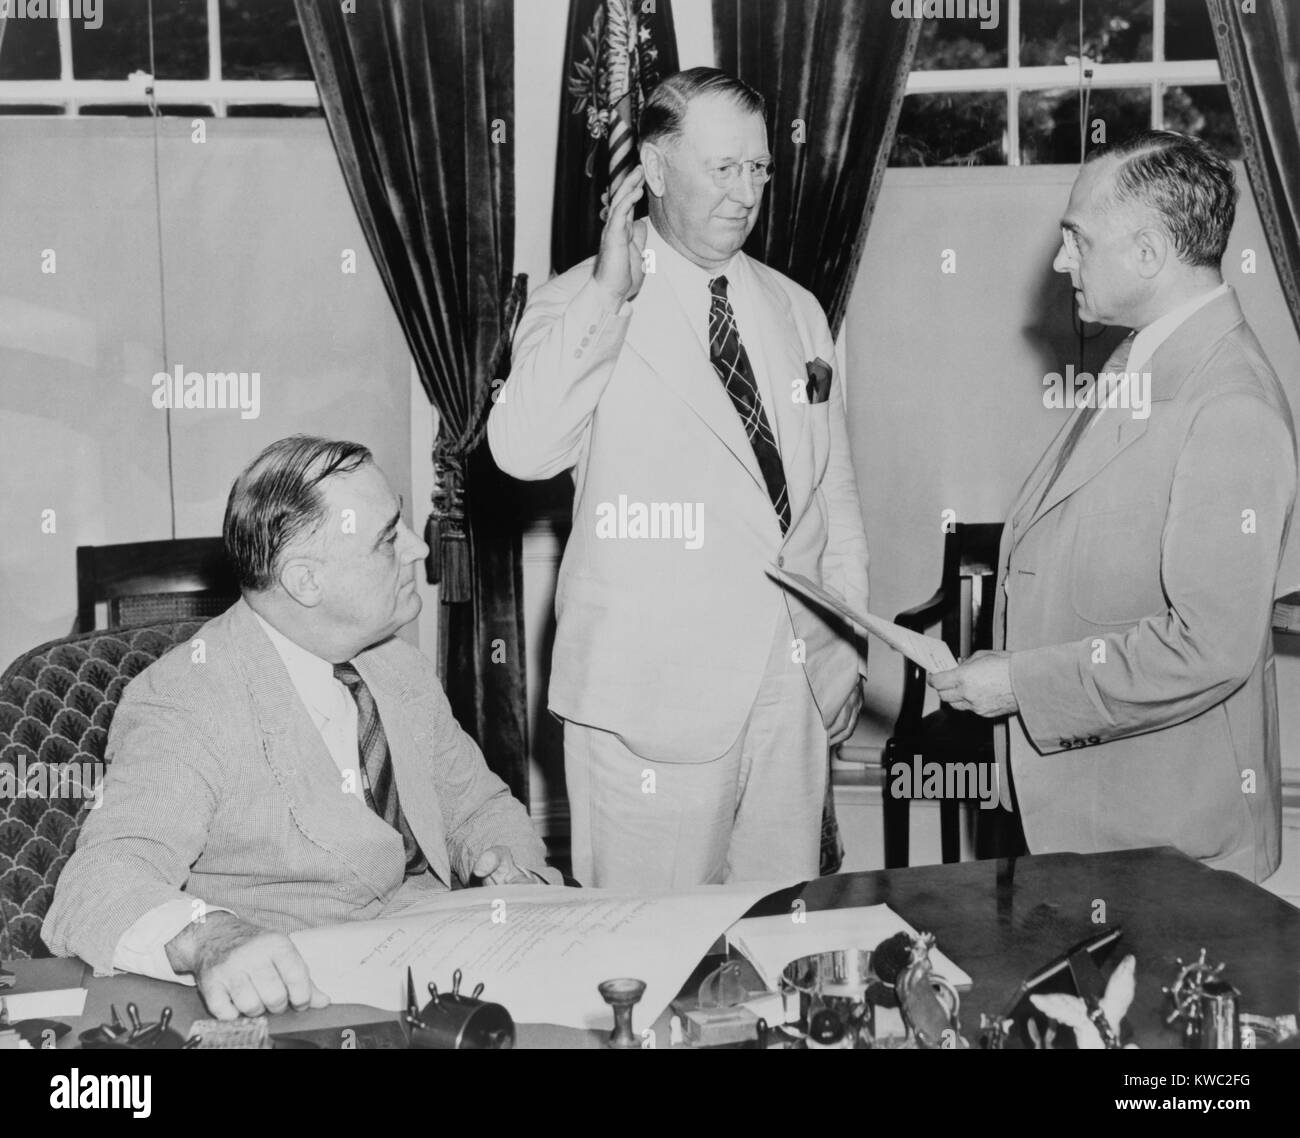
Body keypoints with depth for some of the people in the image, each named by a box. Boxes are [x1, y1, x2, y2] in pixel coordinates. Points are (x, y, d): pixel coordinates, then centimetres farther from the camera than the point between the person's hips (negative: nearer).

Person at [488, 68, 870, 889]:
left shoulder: (797, 311, 13)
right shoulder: (582, 307, -3)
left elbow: (834, 489, 16)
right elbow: (522, 450, -22)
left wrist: (848, 649, 13)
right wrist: (607, 297, -23)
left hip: (794, 682, 5)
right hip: (653, 692, -5)